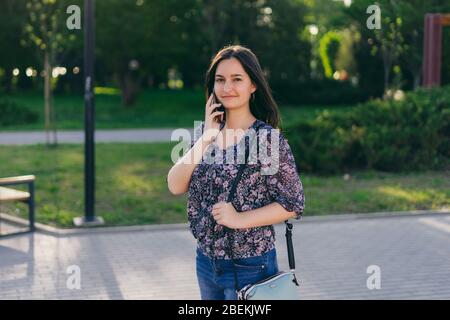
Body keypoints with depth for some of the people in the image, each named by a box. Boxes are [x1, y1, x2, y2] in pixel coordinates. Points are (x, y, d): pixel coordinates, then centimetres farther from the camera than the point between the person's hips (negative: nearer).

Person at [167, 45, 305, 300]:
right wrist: (206, 137, -13)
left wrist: (240, 219, -21)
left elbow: (294, 204, -12)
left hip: (249, 267, -5)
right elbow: (175, 186, -7)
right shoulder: (207, 133, 3)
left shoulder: (268, 138, -13)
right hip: (206, 261, 5)